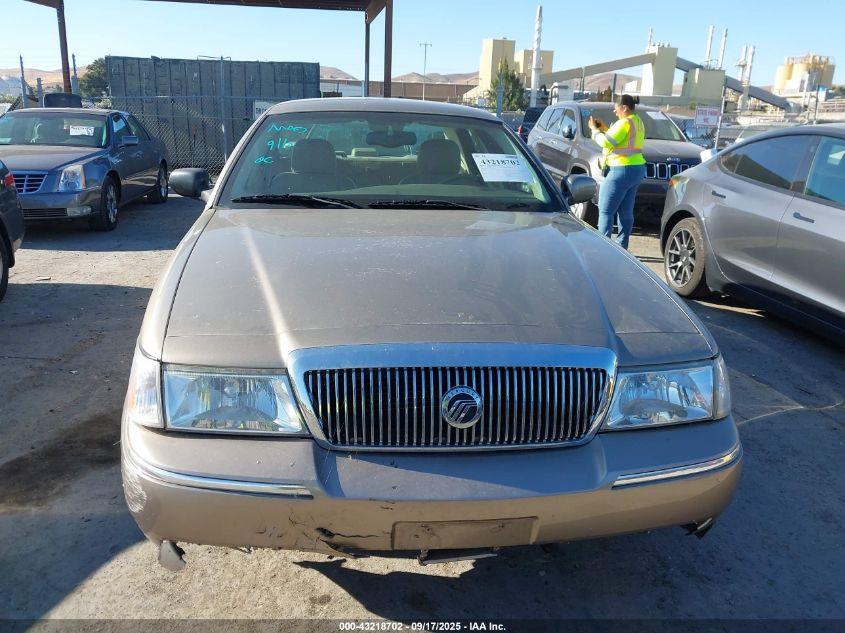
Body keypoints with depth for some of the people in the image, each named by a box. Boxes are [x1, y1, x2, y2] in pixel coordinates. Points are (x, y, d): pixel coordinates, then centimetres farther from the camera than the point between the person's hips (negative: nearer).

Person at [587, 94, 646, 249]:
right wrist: (604, 128, 14)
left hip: (622, 170, -10)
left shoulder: (625, 123, -15)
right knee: (626, 211, 11)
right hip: (636, 169, 10)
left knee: (606, 210, -5)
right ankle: (622, 246, 15)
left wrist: (594, 129, -2)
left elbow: (606, 142, -17)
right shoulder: (637, 121, 15)